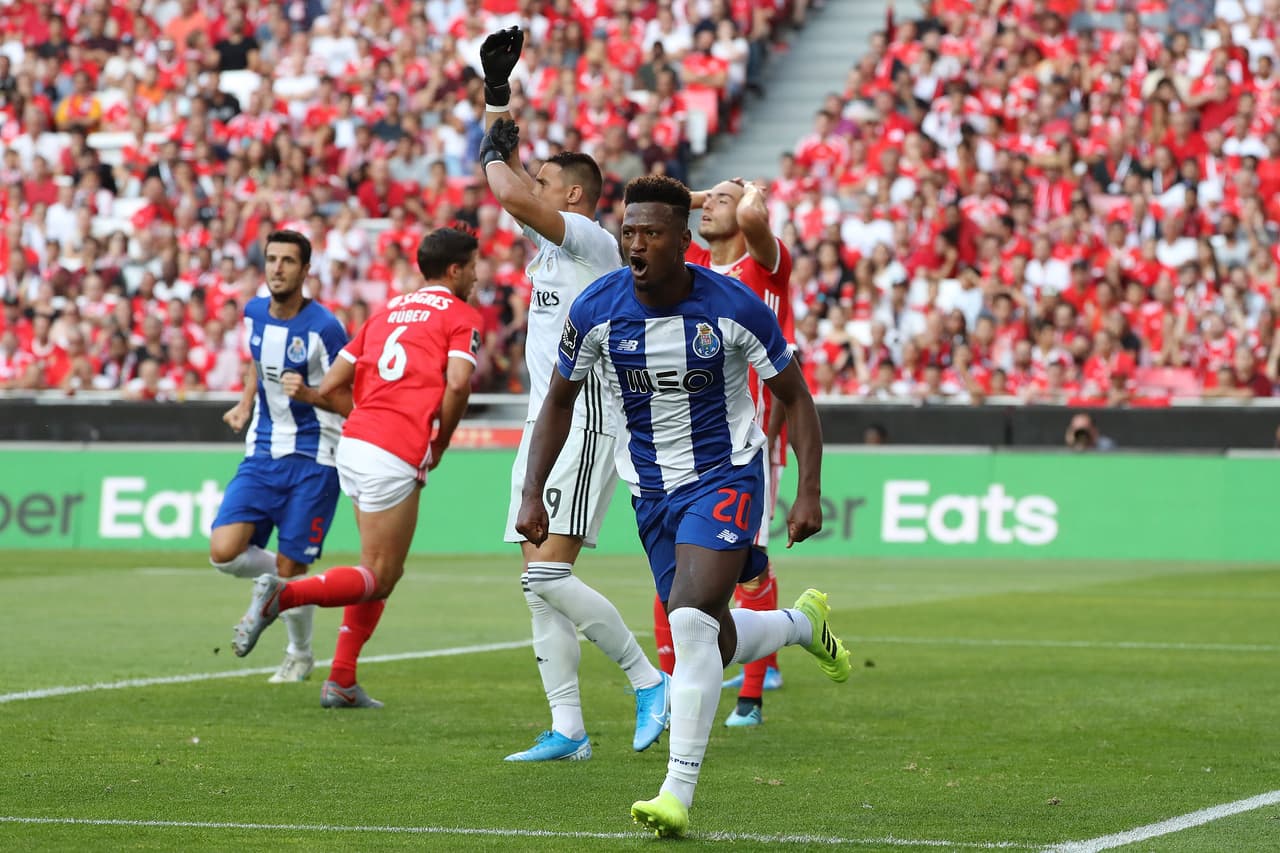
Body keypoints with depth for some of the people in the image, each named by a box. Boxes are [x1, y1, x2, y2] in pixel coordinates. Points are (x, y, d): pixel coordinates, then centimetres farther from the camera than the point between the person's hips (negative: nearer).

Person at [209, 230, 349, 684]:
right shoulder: (254, 313, 4)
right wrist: (245, 405, 11)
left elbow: (350, 403, -12)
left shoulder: (324, 327, -15)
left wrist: (309, 394, -30)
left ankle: (300, 655, 25)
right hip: (262, 455, 5)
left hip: (312, 462, -5)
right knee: (224, 552, -13)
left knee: (290, 570, -2)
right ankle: (275, 579, 21)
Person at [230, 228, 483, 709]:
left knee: (383, 572, 18)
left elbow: (331, 386, 16)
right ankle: (281, 596, -22)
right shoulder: (461, 316, 3)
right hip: (395, 458, -8)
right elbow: (457, 383, -15)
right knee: (379, 579, -1)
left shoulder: (387, 311, 22)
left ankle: (341, 682, 12)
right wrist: (440, 443, -1)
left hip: (354, 441, 8)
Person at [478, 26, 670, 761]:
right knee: (542, 588, 4)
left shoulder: (593, 242, -10)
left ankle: (649, 679, -6)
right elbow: (513, 184, 25)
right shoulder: (550, 240, 16)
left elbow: (515, 197, -23)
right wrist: (497, 90, 21)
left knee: (547, 577, -17)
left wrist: (496, 157, -4)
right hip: (546, 426, 10)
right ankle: (567, 729, 5)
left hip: (584, 429, -10)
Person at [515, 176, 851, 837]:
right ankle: (804, 623, 44)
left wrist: (809, 493, -12)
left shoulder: (734, 307, -16)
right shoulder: (596, 310, -11)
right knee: (714, 645, 9)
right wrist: (533, 493, -1)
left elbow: (795, 396, -3)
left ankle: (679, 794, -20)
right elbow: (559, 400, 6)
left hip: (726, 477, -4)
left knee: (692, 620, -24)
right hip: (652, 491, 4)